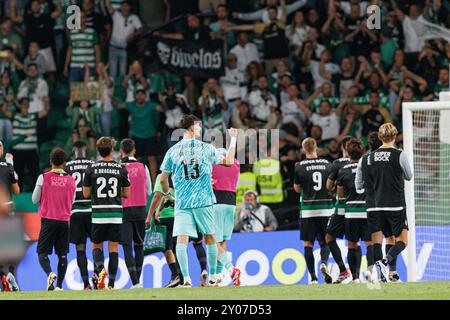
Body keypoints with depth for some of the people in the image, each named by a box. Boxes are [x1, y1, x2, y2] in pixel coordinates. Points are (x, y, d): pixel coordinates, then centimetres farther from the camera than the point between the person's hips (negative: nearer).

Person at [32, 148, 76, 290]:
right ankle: (59, 285, 3)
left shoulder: (43, 178, -6)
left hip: (48, 220, -2)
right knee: (62, 254, 8)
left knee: (42, 252, 2)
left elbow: (35, 200, 1)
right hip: (64, 220, 2)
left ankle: (50, 273, -26)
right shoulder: (71, 180, 2)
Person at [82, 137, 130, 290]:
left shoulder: (91, 168, -2)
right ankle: (111, 284, 3)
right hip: (116, 214, 1)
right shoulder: (121, 169, 1)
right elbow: (126, 194, 6)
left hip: (98, 214, -1)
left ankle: (100, 268, -18)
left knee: (96, 246, 12)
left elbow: (86, 194, 3)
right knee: (113, 248, 6)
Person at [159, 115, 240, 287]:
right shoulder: (206, 148, 2)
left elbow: (163, 179, 7)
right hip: (204, 201, 0)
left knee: (181, 240, -5)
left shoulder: (173, 151, 3)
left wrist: (167, 193, 28)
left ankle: (186, 280, -16)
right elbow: (228, 161, 14)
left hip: (182, 202, 0)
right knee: (210, 238, 11)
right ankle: (212, 277, 17)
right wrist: (233, 139, 25)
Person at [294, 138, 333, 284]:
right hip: (326, 209, 2)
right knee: (325, 241, 12)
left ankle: (313, 277, 0)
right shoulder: (327, 164, 2)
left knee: (308, 244, 5)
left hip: (308, 210, -2)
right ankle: (324, 261, -18)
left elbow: (297, 189, 5)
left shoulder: (299, 166, -6)